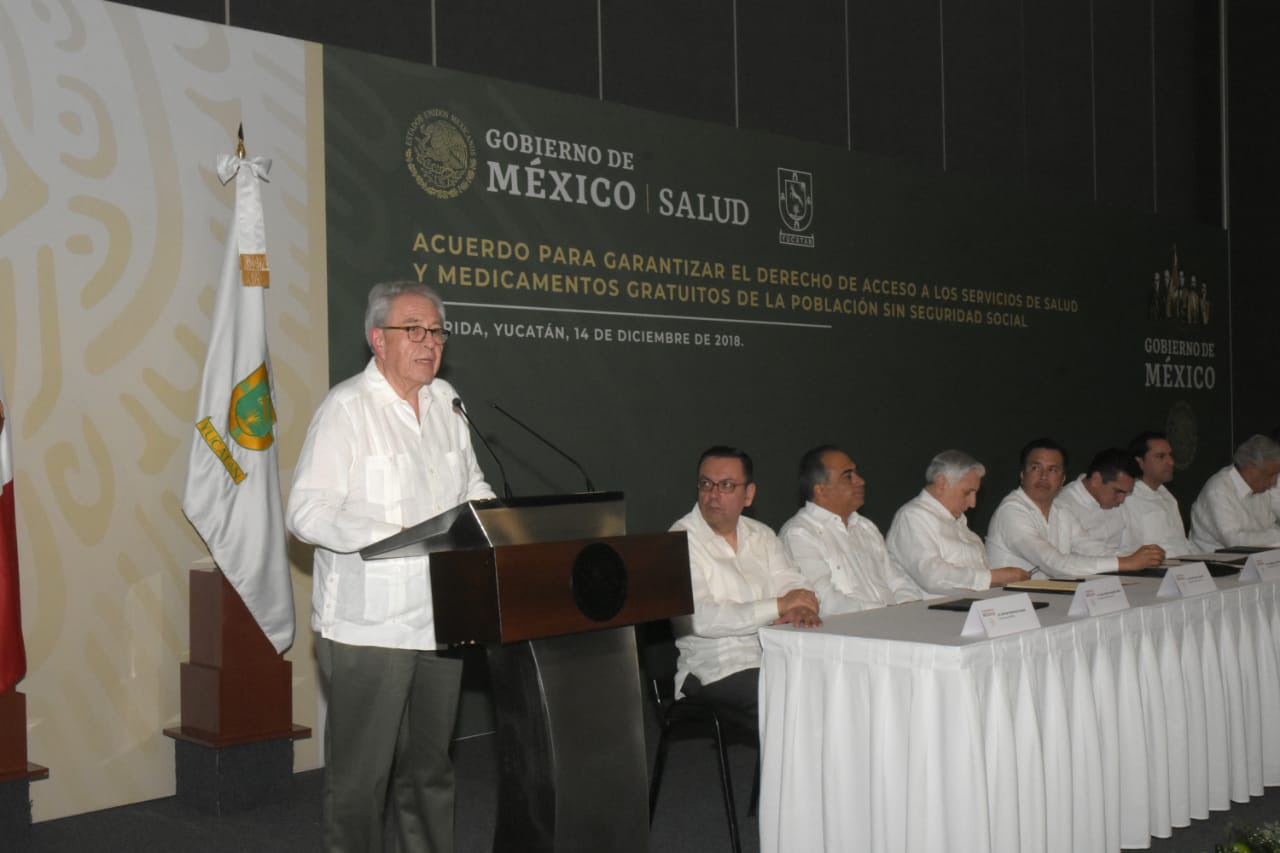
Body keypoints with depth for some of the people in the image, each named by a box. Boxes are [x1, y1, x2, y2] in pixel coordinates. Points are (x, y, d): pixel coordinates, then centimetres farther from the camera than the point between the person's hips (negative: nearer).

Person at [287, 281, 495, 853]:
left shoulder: (445, 401, 12)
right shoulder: (346, 407, -10)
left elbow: (472, 484, 23)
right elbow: (307, 512, -17)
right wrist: (393, 535, -28)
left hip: (438, 620, 6)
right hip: (368, 627, -6)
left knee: (429, 767, 17)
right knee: (361, 773, 2)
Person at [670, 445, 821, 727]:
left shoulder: (761, 535, 17)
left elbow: (794, 586, 9)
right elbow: (699, 619, -18)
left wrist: (801, 609, -17)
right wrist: (778, 606, -18)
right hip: (717, 671, -6)